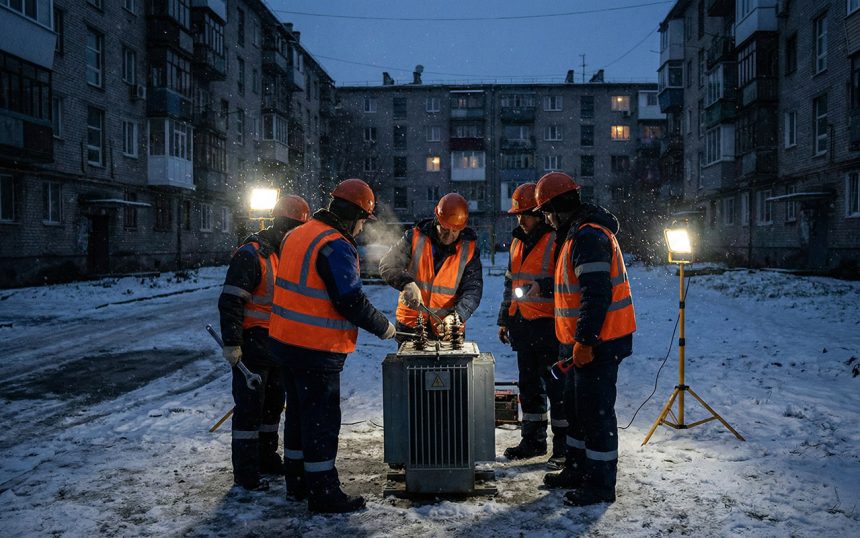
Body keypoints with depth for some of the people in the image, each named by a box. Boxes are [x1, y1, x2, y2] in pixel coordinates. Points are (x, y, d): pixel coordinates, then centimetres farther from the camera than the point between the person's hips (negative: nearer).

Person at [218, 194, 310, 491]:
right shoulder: (251, 254, -17)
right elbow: (230, 301, -21)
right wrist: (231, 344, -23)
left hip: (277, 344, 9)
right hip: (252, 343, -9)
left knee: (273, 403, 17)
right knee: (249, 406, -2)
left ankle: (267, 458, 32)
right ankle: (245, 472, 8)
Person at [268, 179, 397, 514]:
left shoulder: (297, 236, 10)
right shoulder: (336, 247, -19)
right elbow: (351, 301, -22)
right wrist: (384, 328, -8)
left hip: (286, 341, 9)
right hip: (317, 349, -9)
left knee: (299, 412, 20)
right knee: (322, 419, 1)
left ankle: (297, 483, 33)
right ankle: (323, 494, 10)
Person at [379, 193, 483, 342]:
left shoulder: (469, 250, -5)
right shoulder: (415, 238, -6)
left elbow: (473, 291, -10)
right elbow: (387, 266, -9)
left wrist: (456, 316, -28)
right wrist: (407, 283, -28)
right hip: (410, 325, 1)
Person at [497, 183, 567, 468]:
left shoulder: (556, 241, -10)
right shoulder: (518, 241, 16)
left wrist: (542, 286, -26)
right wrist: (504, 319, 22)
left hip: (548, 326, -8)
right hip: (521, 324, 8)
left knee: (556, 385, -2)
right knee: (529, 384, 15)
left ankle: (564, 444, 8)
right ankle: (533, 440, 27)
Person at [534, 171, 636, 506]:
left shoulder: (587, 236, -19)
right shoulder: (578, 233, 16)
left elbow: (597, 294, -26)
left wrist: (584, 341, -24)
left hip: (597, 342, -11)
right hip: (582, 340, 11)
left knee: (595, 409, -3)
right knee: (576, 404, 19)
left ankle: (600, 484, 8)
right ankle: (577, 469, 32)